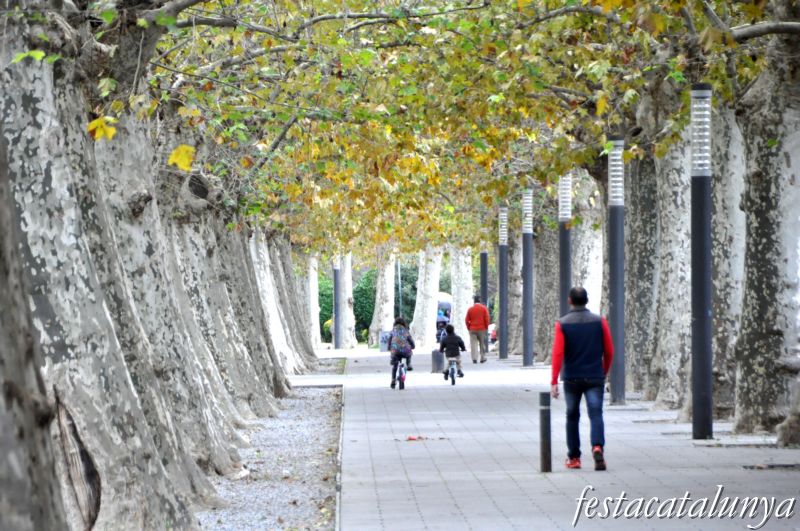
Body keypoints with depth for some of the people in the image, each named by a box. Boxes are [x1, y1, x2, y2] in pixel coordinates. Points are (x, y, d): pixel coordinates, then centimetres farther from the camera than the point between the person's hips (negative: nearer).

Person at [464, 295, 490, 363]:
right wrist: (486, 327, 5)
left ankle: (474, 358, -13)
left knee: (473, 344, -1)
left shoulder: (470, 309, 2)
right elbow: (487, 319, -6)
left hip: (472, 329, 0)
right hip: (482, 329, 0)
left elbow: (467, 320, 1)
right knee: (482, 344, 10)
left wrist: (469, 328, 11)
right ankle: (483, 358, 14)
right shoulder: (484, 308, -2)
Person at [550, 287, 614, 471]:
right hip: (595, 378, 0)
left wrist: (554, 381, -10)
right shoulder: (600, 322, 0)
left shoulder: (562, 324, -3)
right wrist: (604, 372, 20)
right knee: (596, 414, -4)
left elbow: (558, 354, -10)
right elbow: (609, 351, 4)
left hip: (571, 378, 0)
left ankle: (574, 457, 17)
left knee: (572, 416, 13)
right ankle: (597, 447, -29)